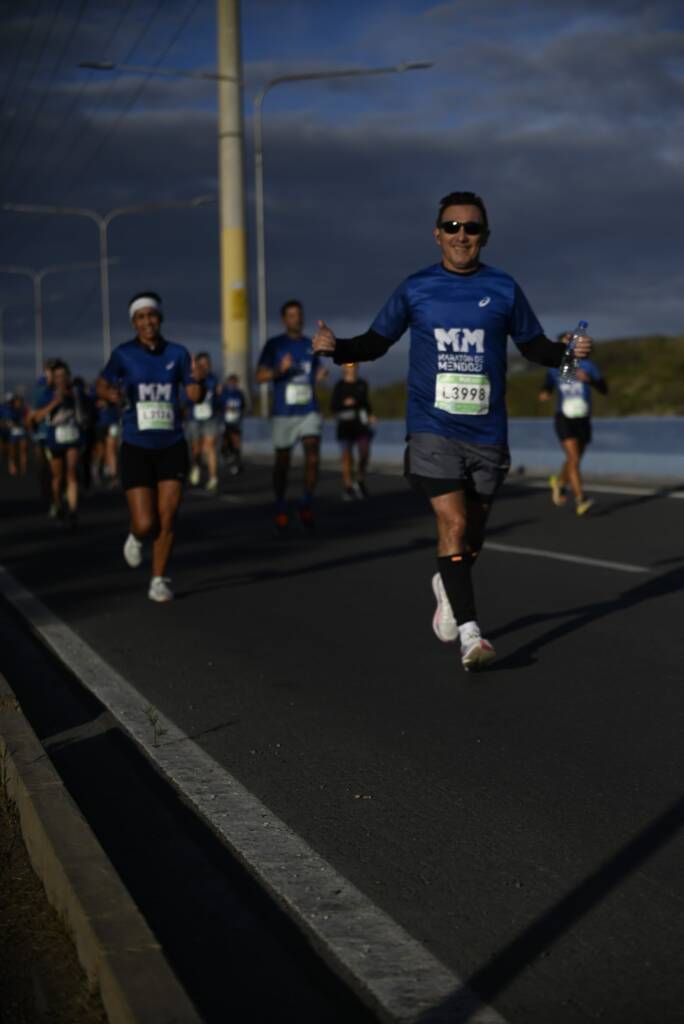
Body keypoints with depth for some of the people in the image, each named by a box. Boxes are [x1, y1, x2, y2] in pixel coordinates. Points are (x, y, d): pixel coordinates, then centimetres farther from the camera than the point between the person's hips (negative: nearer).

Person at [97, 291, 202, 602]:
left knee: (167, 519, -2)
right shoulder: (124, 354, -4)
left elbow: (195, 395, -5)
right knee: (145, 524, -7)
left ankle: (159, 580, 16)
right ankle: (135, 536, 31)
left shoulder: (177, 353, 1)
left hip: (172, 446, 2)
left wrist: (197, 380, -27)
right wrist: (111, 393, -40)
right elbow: (102, 385, -17)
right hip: (136, 448, -2)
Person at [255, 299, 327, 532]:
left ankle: (306, 504, -4)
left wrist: (321, 375, -2)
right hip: (284, 414, -2)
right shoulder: (274, 345, 0)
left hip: (309, 411, 2)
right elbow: (260, 377, -4)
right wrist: (280, 370, -23)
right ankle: (281, 508, 23)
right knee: (282, 461, 5)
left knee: (313, 454, -17)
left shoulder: (311, 345, 12)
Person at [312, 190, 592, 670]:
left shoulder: (504, 289, 4)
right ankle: (469, 631, -14)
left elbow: (534, 346, 12)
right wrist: (336, 347, -7)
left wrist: (568, 351, -8)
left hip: (487, 432, 2)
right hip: (432, 429, -2)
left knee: (473, 531, 14)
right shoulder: (415, 289, 3)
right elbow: (377, 342, 11)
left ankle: (448, 587, 44)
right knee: (453, 523, -16)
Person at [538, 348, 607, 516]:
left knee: (574, 460, 17)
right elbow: (546, 389, 12)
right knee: (574, 458, -20)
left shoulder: (587, 366, -2)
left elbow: (604, 390, -5)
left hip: (583, 419, 2)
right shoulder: (554, 370, 1)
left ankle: (559, 482, 48)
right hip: (564, 419, -2)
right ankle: (581, 500, -24)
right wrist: (543, 395, -14)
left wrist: (589, 379, -24)